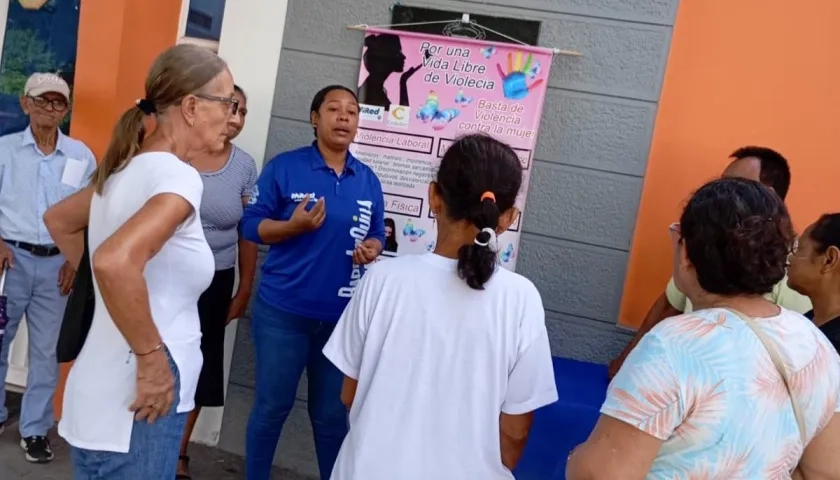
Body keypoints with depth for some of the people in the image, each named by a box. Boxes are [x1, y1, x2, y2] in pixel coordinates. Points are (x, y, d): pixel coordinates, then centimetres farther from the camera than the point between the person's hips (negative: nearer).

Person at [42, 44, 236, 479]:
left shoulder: (128, 168, 7)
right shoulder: (178, 177, -20)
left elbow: (58, 221, 23)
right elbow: (114, 261, -36)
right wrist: (152, 357, -25)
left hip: (106, 392, 9)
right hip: (135, 404, -9)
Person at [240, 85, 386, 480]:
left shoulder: (369, 181, 7)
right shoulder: (284, 167, -4)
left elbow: (377, 234, 15)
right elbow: (251, 225, -4)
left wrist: (372, 248, -8)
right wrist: (294, 225, -21)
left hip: (343, 317, 3)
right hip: (282, 311, -2)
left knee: (333, 414, 12)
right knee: (271, 406, 11)